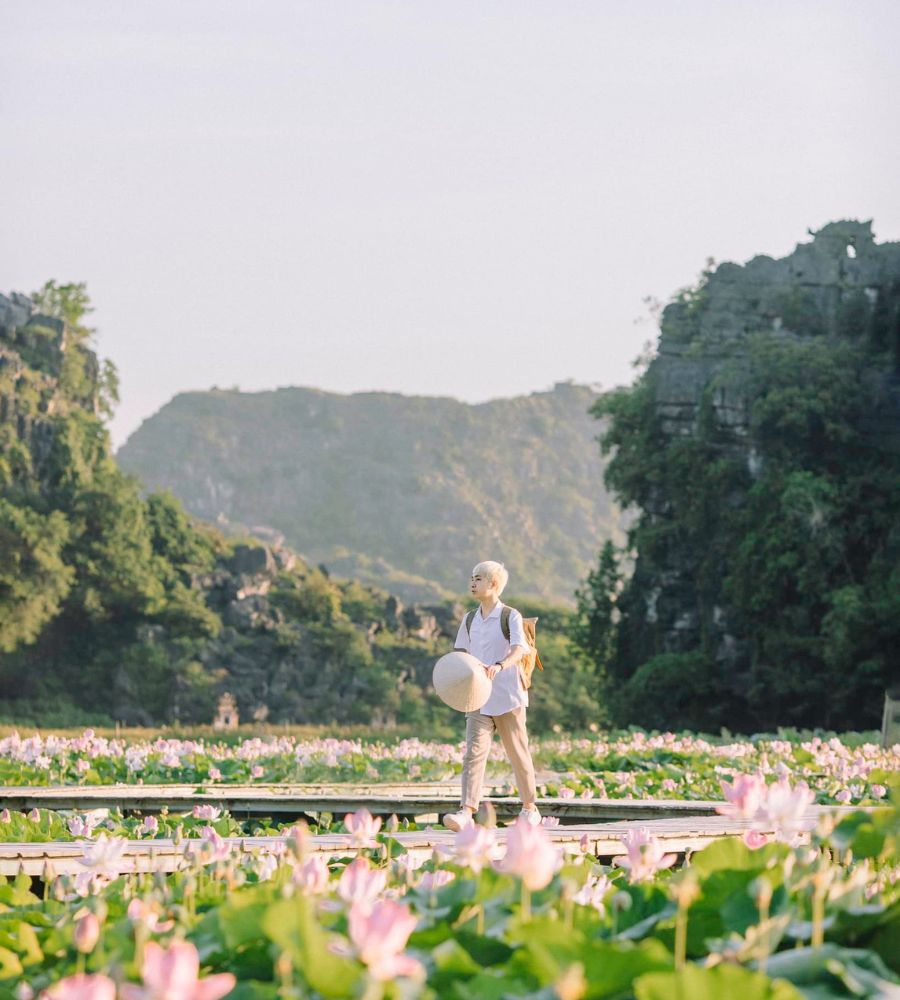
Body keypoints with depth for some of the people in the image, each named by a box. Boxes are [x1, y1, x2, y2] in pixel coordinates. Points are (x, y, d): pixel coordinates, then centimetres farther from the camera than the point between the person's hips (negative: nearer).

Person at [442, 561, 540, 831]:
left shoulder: (510, 616, -8)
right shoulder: (470, 620, 10)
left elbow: (519, 648, -24)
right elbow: (461, 653, 22)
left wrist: (500, 666, -42)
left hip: (508, 697, -4)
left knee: (518, 753, 9)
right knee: (474, 751, -11)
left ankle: (529, 808, 25)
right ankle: (467, 811, -21)